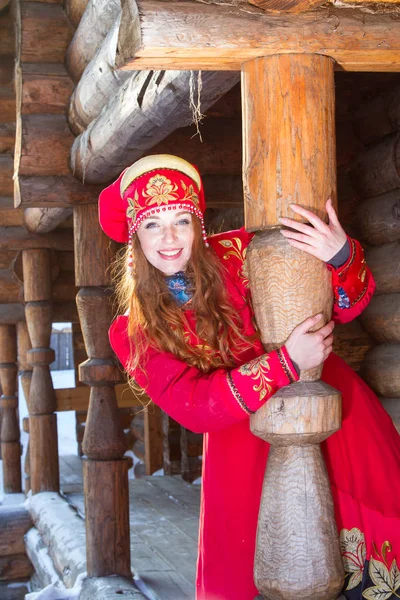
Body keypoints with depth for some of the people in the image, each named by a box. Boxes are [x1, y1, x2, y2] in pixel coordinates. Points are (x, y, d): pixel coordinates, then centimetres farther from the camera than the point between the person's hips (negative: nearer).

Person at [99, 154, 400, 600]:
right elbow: (190, 405, -19)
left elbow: (345, 307, -9)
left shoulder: (236, 254, -11)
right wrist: (284, 363, -31)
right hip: (238, 432, 1)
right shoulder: (134, 333, -6)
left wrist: (342, 256, -32)